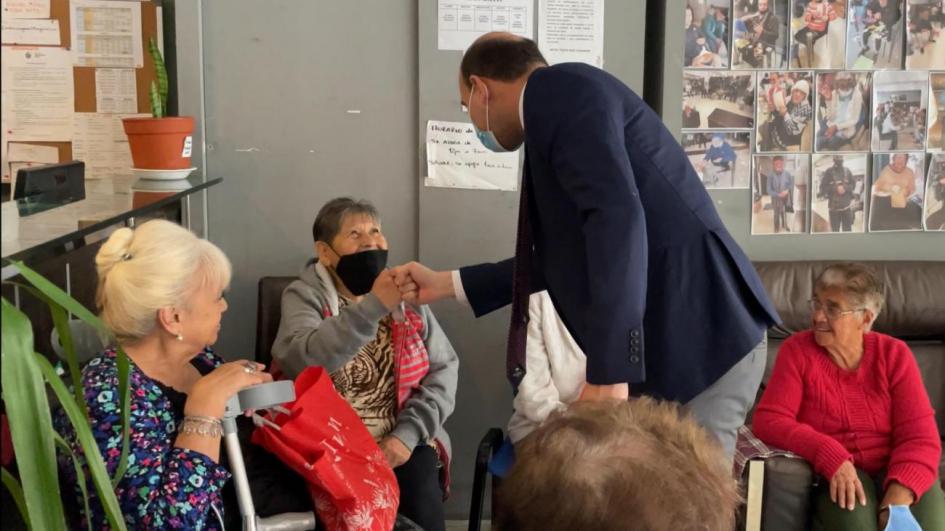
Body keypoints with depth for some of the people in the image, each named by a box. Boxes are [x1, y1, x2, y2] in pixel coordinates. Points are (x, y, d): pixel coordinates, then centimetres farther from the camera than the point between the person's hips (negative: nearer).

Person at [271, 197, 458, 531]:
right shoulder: (304, 296, 0)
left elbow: (444, 370, 3)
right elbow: (300, 362, -21)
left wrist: (408, 434, -11)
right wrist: (374, 306, -28)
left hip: (401, 440, 2)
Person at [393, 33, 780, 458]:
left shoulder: (560, 90, -8)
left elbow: (618, 217, -22)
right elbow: (566, 255, 31)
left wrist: (609, 370, -24)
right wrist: (449, 284, 33)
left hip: (700, 344, -10)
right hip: (669, 344, 10)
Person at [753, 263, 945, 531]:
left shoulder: (894, 355, 0)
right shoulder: (797, 350, -2)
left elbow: (919, 436, -7)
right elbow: (769, 420, -11)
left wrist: (898, 499, -25)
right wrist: (832, 458, -26)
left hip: (895, 471, 1)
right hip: (834, 475, -1)